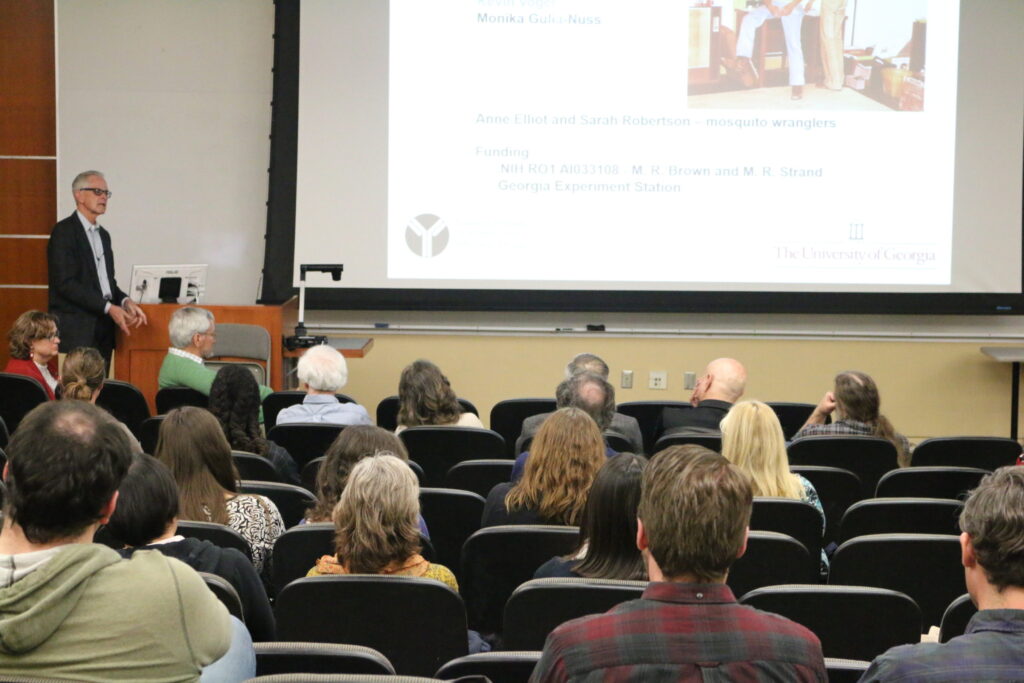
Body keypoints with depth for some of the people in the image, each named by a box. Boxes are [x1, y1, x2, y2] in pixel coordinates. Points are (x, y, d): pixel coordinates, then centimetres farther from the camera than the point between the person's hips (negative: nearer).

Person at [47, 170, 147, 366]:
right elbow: (66, 283, -15)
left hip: (103, 332, 8)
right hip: (78, 331, -8)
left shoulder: (103, 235, 20)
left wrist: (125, 301, 1)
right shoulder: (64, 231, -6)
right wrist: (108, 308, -18)